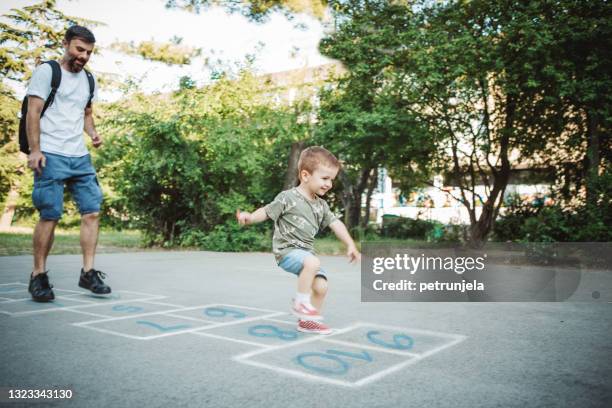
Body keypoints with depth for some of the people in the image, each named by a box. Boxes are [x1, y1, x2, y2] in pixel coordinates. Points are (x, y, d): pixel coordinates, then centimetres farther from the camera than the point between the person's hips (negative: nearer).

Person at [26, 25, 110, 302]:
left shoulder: (88, 79, 18)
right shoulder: (46, 72, 0)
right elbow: (33, 112, -5)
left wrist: (92, 133, 6)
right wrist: (35, 150, -14)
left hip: (80, 157, 6)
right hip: (51, 155, -6)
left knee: (92, 211, -2)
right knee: (50, 215, -7)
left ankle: (88, 272, 5)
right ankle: (38, 276, 6)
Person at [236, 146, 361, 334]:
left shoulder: (321, 205, 11)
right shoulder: (288, 197, -9)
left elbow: (335, 224, 14)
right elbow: (267, 211, -7)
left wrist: (350, 245, 8)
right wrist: (250, 217, -25)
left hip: (306, 252, 7)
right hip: (287, 251, -7)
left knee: (321, 285, -2)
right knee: (313, 262, -33)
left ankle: (307, 321, 18)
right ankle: (300, 303, -16)